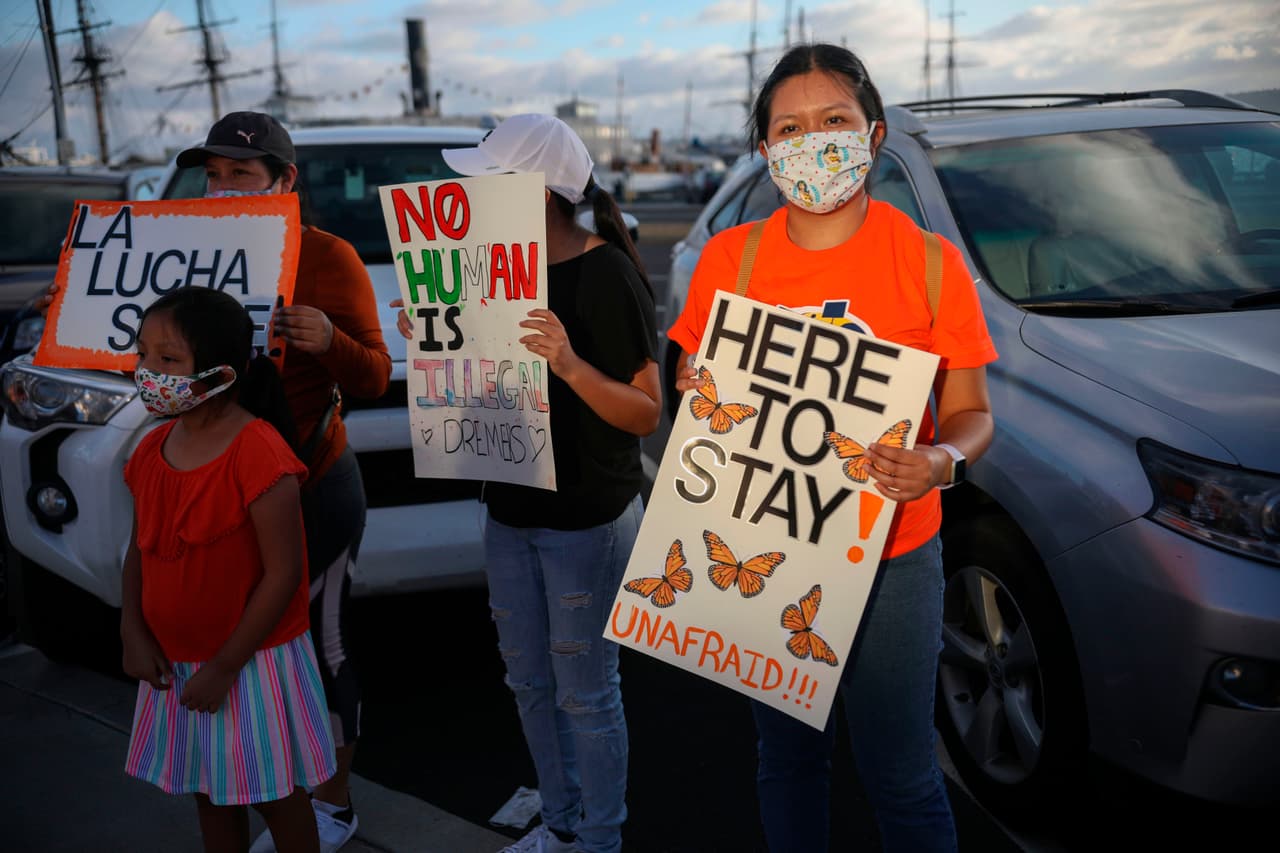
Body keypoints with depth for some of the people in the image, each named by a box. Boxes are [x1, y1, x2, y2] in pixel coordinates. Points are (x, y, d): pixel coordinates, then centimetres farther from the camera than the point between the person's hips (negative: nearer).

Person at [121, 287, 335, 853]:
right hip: (175, 662, 7)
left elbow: (283, 573, -22)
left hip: (252, 660, -7)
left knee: (274, 795, 9)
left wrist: (224, 667, -18)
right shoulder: (152, 452, 0)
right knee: (210, 795, 21)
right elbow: (139, 549, 9)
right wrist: (133, 632, -4)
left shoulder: (259, 455, -23)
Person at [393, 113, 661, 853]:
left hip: (587, 521, -8)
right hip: (510, 510, 8)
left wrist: (571, 364, -34)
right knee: (529, 680, 19)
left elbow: (647, 413, -19)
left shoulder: (606, 273, -18)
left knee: (585, 692, 6)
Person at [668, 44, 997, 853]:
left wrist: (942, 462, -24)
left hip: (890, 554, -2)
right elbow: (690, 376, 10)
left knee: (901, 775, 7)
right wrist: (695, 390, -13)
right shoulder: (729, 257, 0)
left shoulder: (929, 262, -7)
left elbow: (972, 414, -3)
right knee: (787, 756, 19)